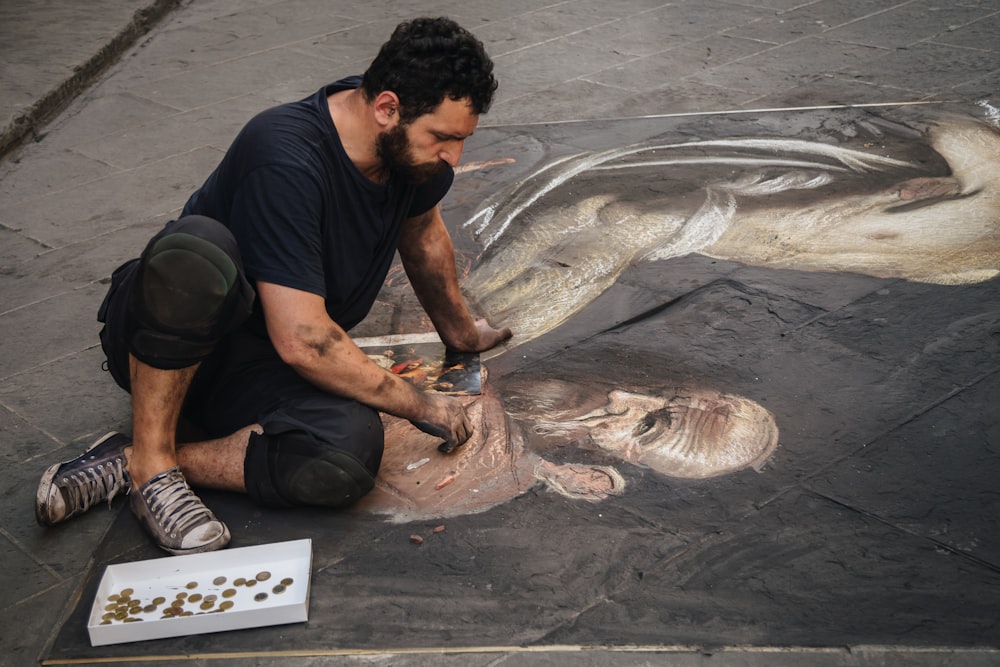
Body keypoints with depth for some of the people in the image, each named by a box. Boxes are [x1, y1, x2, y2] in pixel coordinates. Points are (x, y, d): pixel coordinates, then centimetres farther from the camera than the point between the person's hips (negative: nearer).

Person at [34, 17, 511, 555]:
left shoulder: (413, 145, -4)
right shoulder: (287, 160, -28)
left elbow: (423, 234, 20)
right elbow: (303, 341, -30)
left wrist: (460, 334, 32)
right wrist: (418, 405, -19)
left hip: (256, 369, 6)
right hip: (161, 339, -5)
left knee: (351, 451, -29)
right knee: (200, 249, -41)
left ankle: (124, 465, -14)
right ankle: (151, 460, -22)